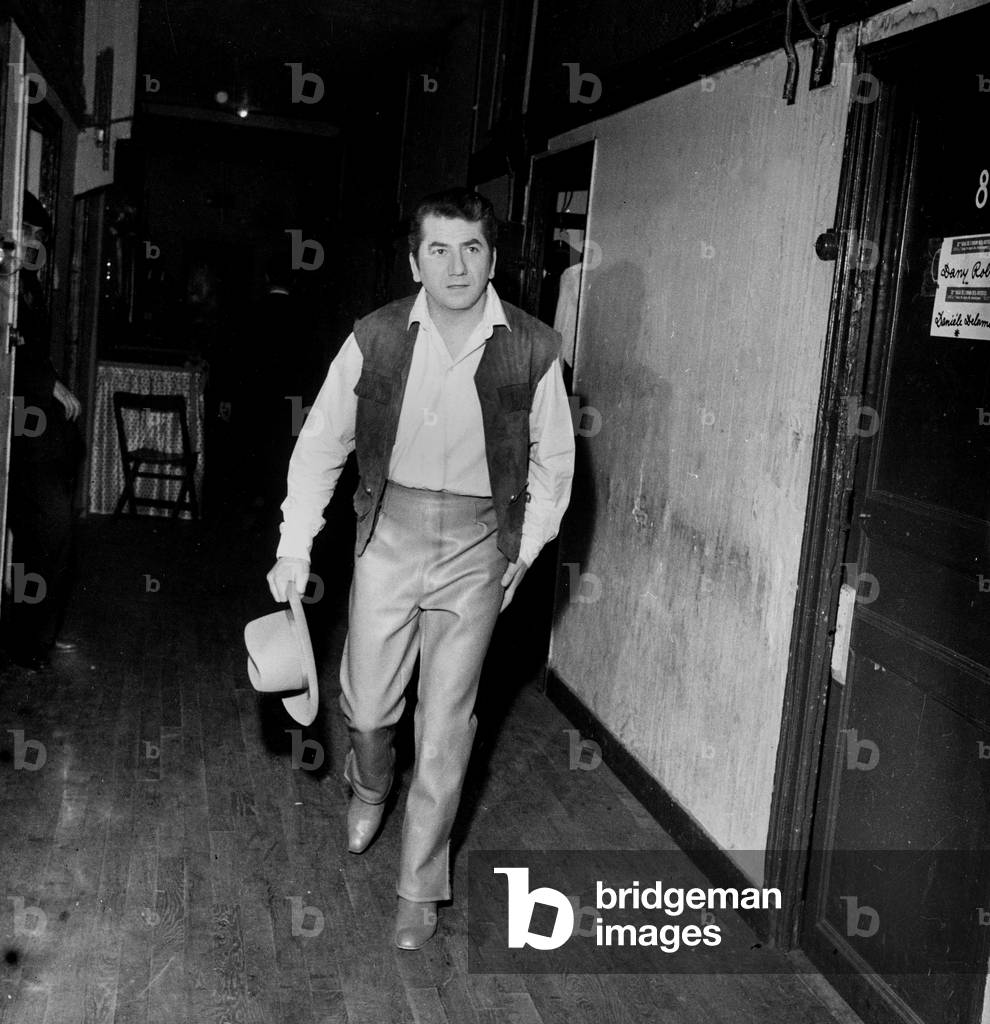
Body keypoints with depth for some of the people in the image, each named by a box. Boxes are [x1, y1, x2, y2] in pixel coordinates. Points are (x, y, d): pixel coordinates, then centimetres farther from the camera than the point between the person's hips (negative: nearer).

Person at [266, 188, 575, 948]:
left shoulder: (532, 348, -8)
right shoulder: (376, 338, -7)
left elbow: (553, 457, 4)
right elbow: (322, 443, 0)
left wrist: (527, 546, 2)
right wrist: (295, 546, -3)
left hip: (476, 546, -1)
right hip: (389, 531, 1)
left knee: (446, 726, 4)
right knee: (367, 706, 9)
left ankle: (421, 886, 22)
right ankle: (370, 788, 47)